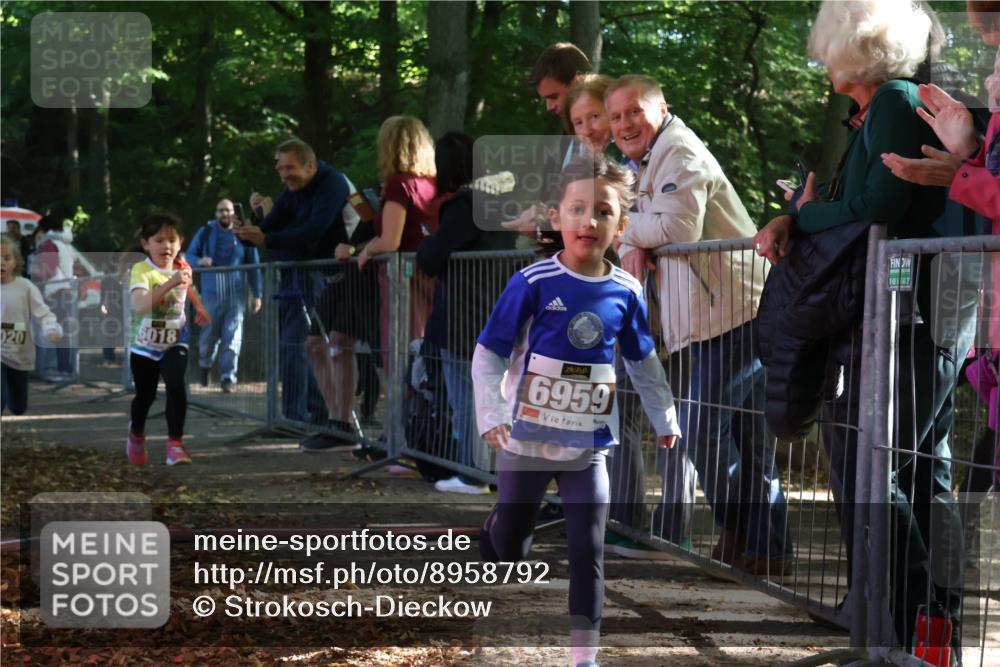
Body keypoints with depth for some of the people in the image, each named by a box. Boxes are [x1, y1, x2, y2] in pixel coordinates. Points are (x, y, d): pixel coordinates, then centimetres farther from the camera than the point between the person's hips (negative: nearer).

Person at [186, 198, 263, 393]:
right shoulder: (205, 233, 7)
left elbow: (254, 265, 9)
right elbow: (190, 255, 12)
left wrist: (256, 294, 7)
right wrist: (199, 261, -12)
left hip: (236, 295, -1)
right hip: (211, 294, 1)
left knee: (233, 337, -8)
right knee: (209, 334, 6)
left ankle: (228, 377, -4)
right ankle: (205, 364, 35)